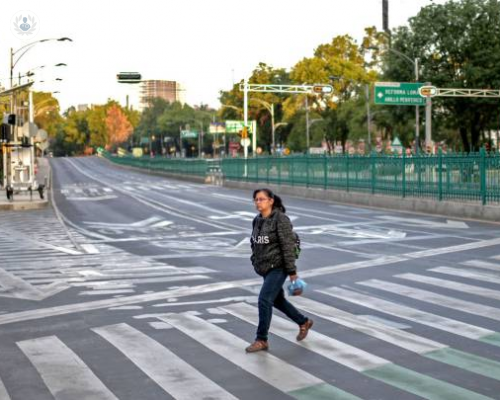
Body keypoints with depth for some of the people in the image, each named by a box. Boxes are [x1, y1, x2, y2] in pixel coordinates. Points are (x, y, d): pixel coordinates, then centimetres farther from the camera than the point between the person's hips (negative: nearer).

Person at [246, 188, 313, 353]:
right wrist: (255, 261, 13)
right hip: (265, 268, 8)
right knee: (278, 300, 18)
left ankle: (261, 340, -3)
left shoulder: (280, 219, -16)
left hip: (278, 267, -8)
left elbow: (288, 246, -18)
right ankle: (304, 322, 39)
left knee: (264, 300, -13)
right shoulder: (257, 220, 6)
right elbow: (255, 243, 16)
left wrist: (292, 271, -18)